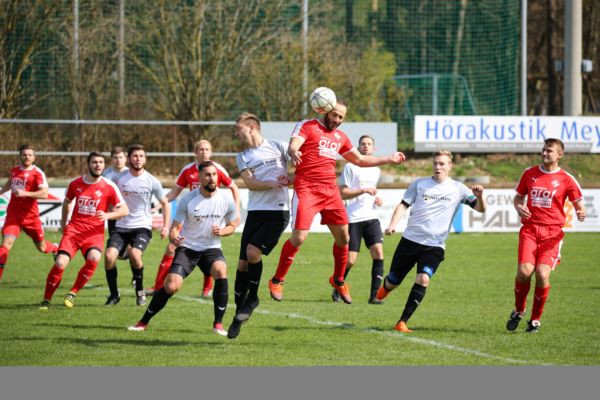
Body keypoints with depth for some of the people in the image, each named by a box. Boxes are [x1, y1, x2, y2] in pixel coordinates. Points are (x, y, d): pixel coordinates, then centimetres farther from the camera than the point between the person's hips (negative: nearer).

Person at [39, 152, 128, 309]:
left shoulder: (109, 187, -1)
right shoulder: (75, 184, 7)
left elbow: (124, 210, 1)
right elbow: (67, 202, 27)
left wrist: (107, 215, -16)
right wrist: (64, 222, 24)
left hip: (94, 233, -1)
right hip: (73, 230, 1)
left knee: (94, 258, -31)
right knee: (60, 263, -17)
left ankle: (73, 293, -11)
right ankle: (46, 300, 2)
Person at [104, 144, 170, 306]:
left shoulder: (152, 181, -3)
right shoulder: (118, 178, -1)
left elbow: (165, 203, 9)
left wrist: (166, 226, 2)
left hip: (142, 227, -2)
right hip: (121, 226, 2)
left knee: (134, 254, -29)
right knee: (109, 256, -20)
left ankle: (140, 291, -4)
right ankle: (114, 294, 1)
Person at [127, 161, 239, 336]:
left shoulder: (226, 200, -5)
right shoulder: (187, 200, -10)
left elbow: (233, 225, 10)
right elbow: (175, 226, -7)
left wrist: (222, 231, -13)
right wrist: (174, 237, -31)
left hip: (211, 248, 1)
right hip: (187, 248, -1)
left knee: (221, 271, -32)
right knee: (171, 287, -16)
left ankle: (218, 324, -19)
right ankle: (144, 322, 8)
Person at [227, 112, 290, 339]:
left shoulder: (277, 147, 2)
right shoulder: (242, 157, 13)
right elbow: (250, 183, -2)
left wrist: (291, 178, -11)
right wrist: (272, 184, -18)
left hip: (277, 211, -5)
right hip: (255, 211, 5)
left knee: (253, 252, -21)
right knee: (243, 263, 0)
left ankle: (252, 298, 2)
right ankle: (239, 315, 11)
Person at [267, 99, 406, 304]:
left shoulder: (340, 137, 21)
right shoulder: (307, 126, 1)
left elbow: (360, 160, 31)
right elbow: (293, 146, -15)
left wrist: (389, 159, 29)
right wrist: (294, 153, -40)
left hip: (330, 190, 6)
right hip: (306, 189, -6)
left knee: (343, 236, 6)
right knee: (299, 237, -14)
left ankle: (338, 280, 27)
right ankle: (276, 280, 0)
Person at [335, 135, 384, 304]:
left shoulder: (376, 170, 17)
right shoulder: (351, 168, -4)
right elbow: (342, 193, -7)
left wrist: (376, 198, 11)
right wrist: (364, 190, -17)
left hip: (371, 217, 5)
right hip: (354, 219, -5)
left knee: (378, 252, -13)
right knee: (350, 260, -6)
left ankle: (374, 295, -10)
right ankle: (337, 290, 18)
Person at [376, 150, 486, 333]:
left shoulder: (457, 189, 3)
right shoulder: (420, 184, 6)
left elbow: (480, 209, 0)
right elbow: (403, 205, 8)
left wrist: (479, 196, -22)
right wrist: (392, 225, -8)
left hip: (434, 246, -1)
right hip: (410, 240, 1)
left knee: (423, 279, -23)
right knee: (393, 282, 6)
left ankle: (402, 323, -18)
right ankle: (385, 286, 46)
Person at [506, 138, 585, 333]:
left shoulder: (566, 179, 1)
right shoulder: (529, 173, 10)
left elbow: (579, 205, 6)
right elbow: (518, 197, 21)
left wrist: (581, 213, -18)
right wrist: (519, 207, -2)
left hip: (553, 232, -2)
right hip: (530, 229, 2)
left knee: (542, 275, -16)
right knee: (524, 271, -16)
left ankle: (535, 319, 5)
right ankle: (519, 310, 11)